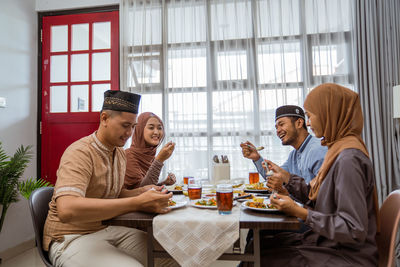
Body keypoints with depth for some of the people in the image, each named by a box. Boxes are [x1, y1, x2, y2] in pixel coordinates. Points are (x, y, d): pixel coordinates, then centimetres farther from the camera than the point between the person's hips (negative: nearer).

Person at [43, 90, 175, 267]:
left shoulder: (120, 153, 8)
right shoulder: (80, 153, -20)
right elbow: (67, 210, -35)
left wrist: (143, 192, -3)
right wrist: (137, 203, -37)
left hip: (105, 229, 7)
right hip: (72, 238, -7)